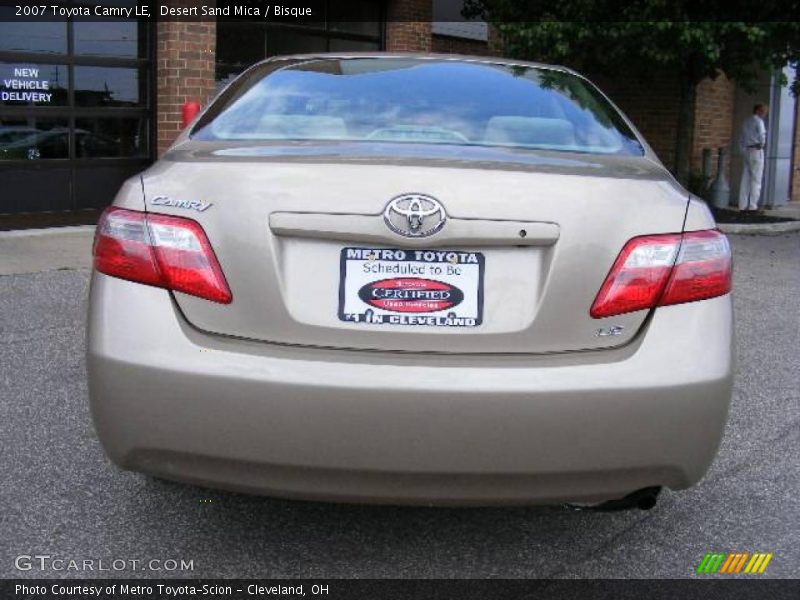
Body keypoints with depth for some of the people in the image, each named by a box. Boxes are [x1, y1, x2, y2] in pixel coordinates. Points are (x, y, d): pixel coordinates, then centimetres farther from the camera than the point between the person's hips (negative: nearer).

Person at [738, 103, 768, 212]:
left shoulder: (746, 121, 14)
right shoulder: (758, 121, -9)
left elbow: (741, 139, 15)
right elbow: (762, 136, -19)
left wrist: (744, 150, 15)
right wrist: (761, 145, -2)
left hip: (746, 151, 7)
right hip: (756, 151, -7)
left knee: (745, 179, 7)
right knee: (756, 179, -4)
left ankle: (743, 205, 7)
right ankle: (752, 206, -6)